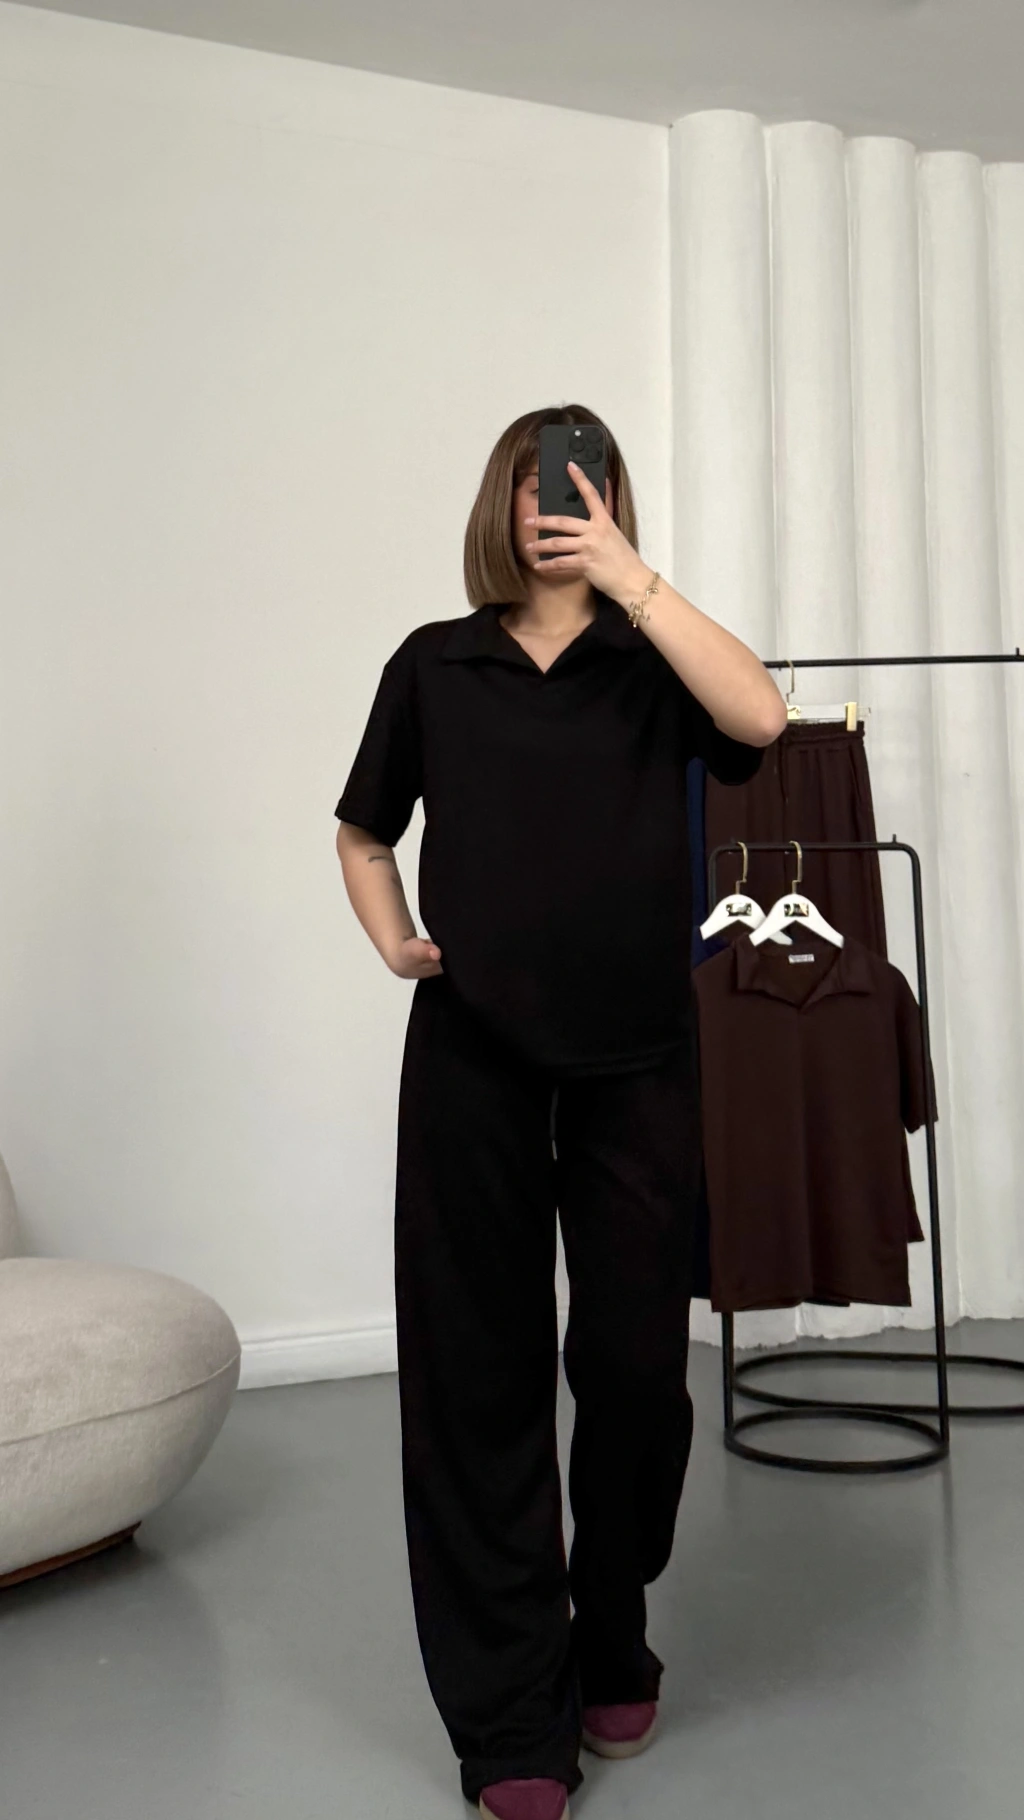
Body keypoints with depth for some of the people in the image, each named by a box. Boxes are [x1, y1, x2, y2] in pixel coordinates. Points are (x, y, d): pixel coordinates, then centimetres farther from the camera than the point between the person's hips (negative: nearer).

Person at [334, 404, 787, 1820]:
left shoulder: (654, 663, 6)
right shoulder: (434, 666, 9)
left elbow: (760, 717, -16)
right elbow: (364, 830, 20)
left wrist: (629, 578, -16)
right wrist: (394, 945, 4)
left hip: (634, 1060, 0)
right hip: (472, 1060, 0)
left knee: (636, 1361, 7)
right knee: (481, 1372, 3)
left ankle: (612, 1647, 33)